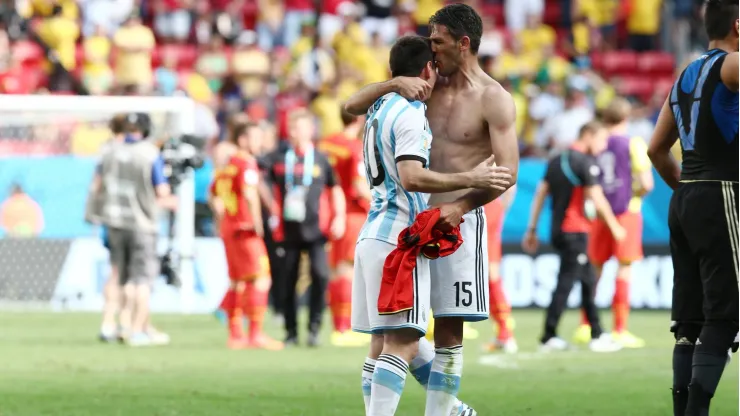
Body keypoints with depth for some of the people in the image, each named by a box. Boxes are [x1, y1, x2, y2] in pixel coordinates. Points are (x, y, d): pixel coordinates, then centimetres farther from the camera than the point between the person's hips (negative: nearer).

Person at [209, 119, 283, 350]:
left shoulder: (226, 166, 15)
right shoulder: (247, 164, -12)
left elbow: (213, 197, 23)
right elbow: (250, 194, -25)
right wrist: (257, 223, -20)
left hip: (228, 228, 9)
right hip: (245, 229, -9)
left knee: (237, 281, 15)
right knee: (259, 280, -8)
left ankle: (235, 334, 18)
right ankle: (255, 335, -12)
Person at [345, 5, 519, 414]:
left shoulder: (493, 100, -5)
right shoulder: (428, 89, 10)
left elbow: (507, 172, -13)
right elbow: (352, 106, 7)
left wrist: (462, 206, -26)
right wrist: (396, 84, -11)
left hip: (459, 221, -6)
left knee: (448, 330, -4)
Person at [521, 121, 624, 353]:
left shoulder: (556, 161, 14)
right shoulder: (586, 163, -11)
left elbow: (540, 194, 13)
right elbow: (597, 200, -13)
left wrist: (532, 230, 15)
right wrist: (614, 227, -3)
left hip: (558, 230, 9)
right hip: (575, 231, -9)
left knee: (588, 281, 15)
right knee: (565, 283, -5)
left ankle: (597, 335, 17)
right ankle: (548, 338, -4)